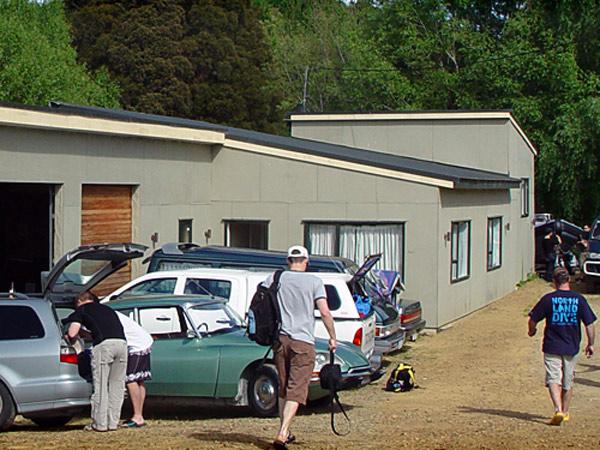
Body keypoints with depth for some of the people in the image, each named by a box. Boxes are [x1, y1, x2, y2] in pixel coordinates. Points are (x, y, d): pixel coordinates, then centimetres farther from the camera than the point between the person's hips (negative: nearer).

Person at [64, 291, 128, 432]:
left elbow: (72, 334, 5)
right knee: (116, 385, 12)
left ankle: (100, 424, 8)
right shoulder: (106, 309, 32)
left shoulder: (81, 310, 16)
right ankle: (113, 423, 16)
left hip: (104, 345, -5)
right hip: (121, 343, 5)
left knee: (100, 386, 3)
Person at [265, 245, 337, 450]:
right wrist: (332, 337, 2)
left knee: (283, 388, 17)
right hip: (303, 341, -4)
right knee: (296, 390, -5)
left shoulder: (274, 279, 7)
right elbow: (324, 312, -7)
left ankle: (284, 432, 23)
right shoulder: (314, 282, -1)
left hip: (280, 339, 4)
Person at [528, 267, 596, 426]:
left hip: (552, 347, -2)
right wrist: (590, 344, 10)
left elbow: (532, 320, -2)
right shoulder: (579, 299, -4)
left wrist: (532, 331, 20)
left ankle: (558, 410, -21)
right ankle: (565, 412, 27)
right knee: (568, 382, 17)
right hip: (571, 347, 2)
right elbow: (589, 324, -3)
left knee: (553, 380, -2)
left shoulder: (548, 299, -8)